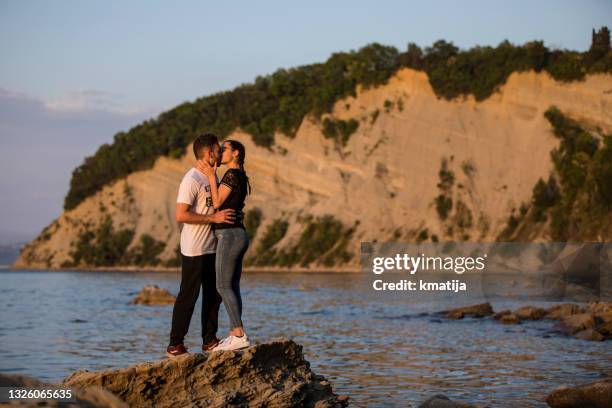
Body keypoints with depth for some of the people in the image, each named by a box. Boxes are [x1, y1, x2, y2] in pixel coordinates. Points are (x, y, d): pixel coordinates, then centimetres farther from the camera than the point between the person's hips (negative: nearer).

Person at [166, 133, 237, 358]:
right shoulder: (191, 180, -15)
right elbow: (181, 215, -22)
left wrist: (230, 215, 10)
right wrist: (214, 218, -22)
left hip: (212, 247, 9)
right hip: (194, 249, -9)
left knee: (213, 294, 12)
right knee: (188, 297, -3)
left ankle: (209, 340, 22)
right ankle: (175, 345, 4)